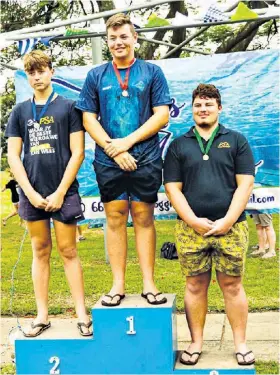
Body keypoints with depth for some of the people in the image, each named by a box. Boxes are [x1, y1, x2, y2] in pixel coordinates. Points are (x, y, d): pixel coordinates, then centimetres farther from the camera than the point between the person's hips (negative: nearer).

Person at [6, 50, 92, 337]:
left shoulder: (68, 107, 1)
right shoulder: (20, 111, 9)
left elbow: (77, 153, -4)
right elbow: (13, 155, 5)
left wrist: (60, 192, -9)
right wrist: (30, 193, -5)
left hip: (63, 191, -3)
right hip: (32, 192, 3)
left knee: (68, 251, 2)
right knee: (40, 251, 9)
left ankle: (82, 314, 11)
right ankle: (42, 316, 18)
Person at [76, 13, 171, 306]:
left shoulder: (152, 72, 5)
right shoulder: (96, 76, 9)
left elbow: (162, 115, -2)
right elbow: (88, 119, 5)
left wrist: (127, 142, -11)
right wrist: (114, 150, -8)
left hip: (145, 160, -1)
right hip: (108, 161, 2)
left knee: (144, 218, 3)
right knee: (115, 219, 5)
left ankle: (148, 283, 11)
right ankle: (118, 284, 13)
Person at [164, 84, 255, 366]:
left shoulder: (236, 141, 7)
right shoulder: (178, 145, 9)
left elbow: (245, 184, -1)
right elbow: (173, 188, 3)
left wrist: (227, 221, -11)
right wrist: (194, 221, -9)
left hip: (230, 227, -1)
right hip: (191, 228, 1)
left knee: (232, 285, 6)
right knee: (195, 285, 7)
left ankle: (241, 344, 19)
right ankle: (196, 343, 19)